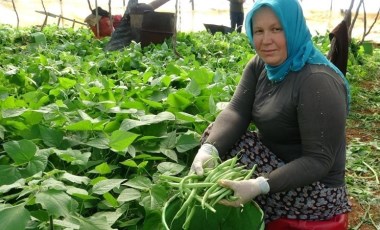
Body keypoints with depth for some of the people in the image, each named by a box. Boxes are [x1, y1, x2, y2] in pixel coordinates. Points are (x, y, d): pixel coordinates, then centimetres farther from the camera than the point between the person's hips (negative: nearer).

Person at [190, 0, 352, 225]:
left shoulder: (318, 82, -25)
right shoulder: (260, 65, -1)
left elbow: (319, 161, -27)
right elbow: (236, 112, -13)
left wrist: (260, 186, -38)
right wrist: (208, 149, -32)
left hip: (314, 189, -7)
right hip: (277, 161, 7)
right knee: (218, 135, -5)